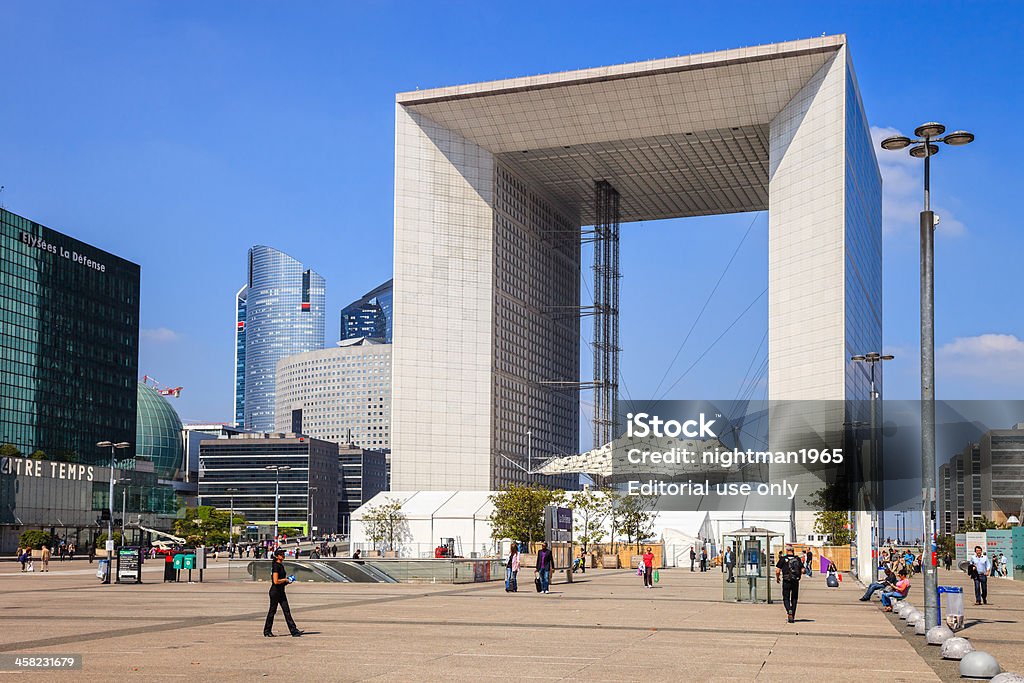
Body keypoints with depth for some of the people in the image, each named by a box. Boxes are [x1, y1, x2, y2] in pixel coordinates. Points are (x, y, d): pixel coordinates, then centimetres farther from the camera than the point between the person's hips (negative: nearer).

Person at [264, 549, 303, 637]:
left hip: (281, 592, 9)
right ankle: (267, 631, 16)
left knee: (287, 611, 3)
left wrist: (287, 580, 8)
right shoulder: (276, 566, -16)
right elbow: (276, 581, -23)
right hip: (275, 592, -9)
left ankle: (294, 630, -1)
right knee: (272, 611, 3)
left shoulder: (281, 565, 13)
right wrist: (285, 580, -11)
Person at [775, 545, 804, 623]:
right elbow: (802, 570, 1)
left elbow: (777, 571, -9)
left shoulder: (783, 559, -4)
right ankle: (792, 617, 14)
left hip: (786, 581, -2)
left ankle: (789, 611, -22)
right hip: (796, 581, 3)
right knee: (794, 599, 13)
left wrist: (777, 578, 10)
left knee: (786, 599, 6)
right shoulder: (798, 559, 4)